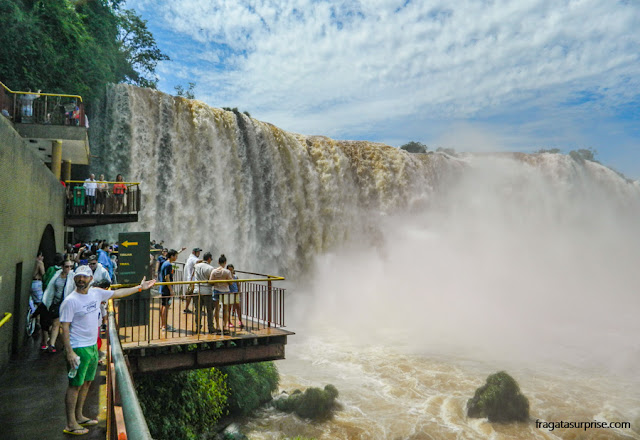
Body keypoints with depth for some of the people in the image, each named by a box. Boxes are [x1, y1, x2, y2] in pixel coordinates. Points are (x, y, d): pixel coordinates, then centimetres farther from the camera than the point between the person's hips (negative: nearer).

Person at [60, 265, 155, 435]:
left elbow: (117, 293, 18)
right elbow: (65, 328, -15)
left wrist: (140, 287, 22)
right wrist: (69, 352, -19)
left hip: (93, 346, 7)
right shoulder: (70, 301, -15)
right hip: (78, 349, -7)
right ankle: (70, 424, 10)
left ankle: (79, 416, 30)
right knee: (75, 385, -1)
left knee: (87, 382, 16)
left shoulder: (96, 293, 4)